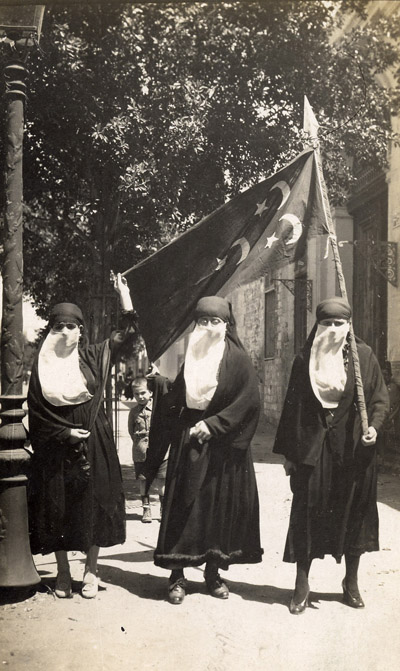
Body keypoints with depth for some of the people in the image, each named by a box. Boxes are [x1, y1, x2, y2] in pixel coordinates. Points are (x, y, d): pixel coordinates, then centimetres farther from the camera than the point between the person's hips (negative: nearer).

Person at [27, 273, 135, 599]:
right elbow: (35, 411, 1)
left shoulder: (93, 357, 3)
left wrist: (124, 295, -6)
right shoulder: (42, 365, 2)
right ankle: (63, 572, 16)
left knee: (93, 504, 2)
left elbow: (128, 334, -2)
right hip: (55, 448, 0)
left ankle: (91, 570, 14)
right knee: (56, 508, 3)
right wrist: (64, 433, -9)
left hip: (94, 443, 0)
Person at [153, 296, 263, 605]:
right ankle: (177, 575, 6)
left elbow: (249, 400, -10)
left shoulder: (238, 360, -2)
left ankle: (214, 571, 18)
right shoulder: (188, 357, 6)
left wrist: (213, 424, -15)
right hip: (188, 445, 2)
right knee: (184, 506, 0)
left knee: (221, 506, 4)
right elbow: (172, 402, 9)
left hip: (223, 447, -1)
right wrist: (184, 428, -6)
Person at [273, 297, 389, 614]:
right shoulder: (304, 360, 2)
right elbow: (292, 406, 4)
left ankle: (352, 582, 25)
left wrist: (374, 425, -17)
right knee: (308, 513, 1)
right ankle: (302, 584, 11)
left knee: (353, 513, 8)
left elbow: (380, 397, 3)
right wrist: (288, 453, 2)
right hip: (313, 448, 0)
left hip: (353, 447, 0)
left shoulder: (364, 355, 0)